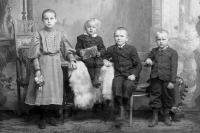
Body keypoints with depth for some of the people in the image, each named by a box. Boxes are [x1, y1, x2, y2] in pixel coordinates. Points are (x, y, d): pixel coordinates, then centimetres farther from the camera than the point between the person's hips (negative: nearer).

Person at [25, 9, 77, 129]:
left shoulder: (61, 34, 3)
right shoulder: (39, 34, -3)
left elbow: (67, 50, 5)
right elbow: (35, 54, -5)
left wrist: (71, 60, -13)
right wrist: (37, 69, -11)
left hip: (56, 66, 2)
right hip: (43, 65, -2)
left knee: (55, 92, 3)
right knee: (43, 92, -3)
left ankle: (51, 116, 22)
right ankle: (42, 118, 13)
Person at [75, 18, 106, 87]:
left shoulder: (98, 39, 17)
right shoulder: (81, 38, 12)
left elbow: (103, 49, 13)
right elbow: (77, 48, 10)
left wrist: (100, 53, -9)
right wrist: (80, 52, -13)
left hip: (96, 56, 2)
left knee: (99, 62, -30)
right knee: (90, 62, -32)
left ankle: (96, 78, -31)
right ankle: (93, 79, -29)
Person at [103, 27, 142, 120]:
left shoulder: (131, 49, 2)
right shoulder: (111, 49, 11)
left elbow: (138, 65, 3)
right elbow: (105, 56, 32)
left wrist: (134, 74, -11)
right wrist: (105, 60, 8)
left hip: (130, 75, -2)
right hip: (118, 74, 2)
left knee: (128, 85, -34)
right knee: (116, 85, -31)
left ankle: (124, 106, -10)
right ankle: (122, 110, -21)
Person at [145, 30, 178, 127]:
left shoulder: (172, 52, -3)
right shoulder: (154, 51, 8)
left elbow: (174, 68, -7)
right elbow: (149, 57, 24)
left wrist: (172, 81, -13)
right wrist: (148, 60, -3)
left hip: (167, 79, -3)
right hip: (155, 79, 3)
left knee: (167, 97, 9)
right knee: (155, 97, 7)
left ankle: (166, 116, 25)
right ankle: (155, 117, 18)